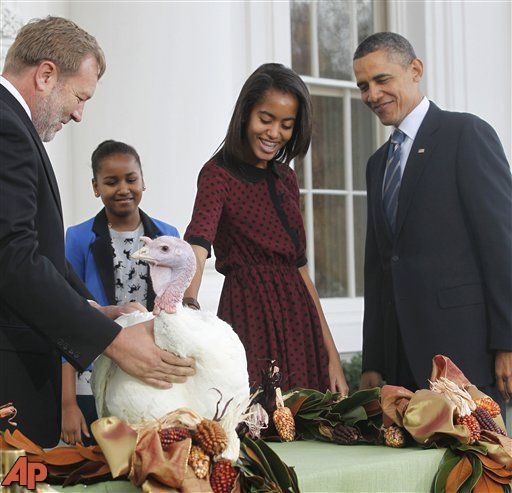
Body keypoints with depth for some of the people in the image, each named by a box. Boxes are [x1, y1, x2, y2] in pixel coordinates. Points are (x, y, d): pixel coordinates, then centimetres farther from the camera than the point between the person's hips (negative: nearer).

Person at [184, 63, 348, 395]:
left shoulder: (286, 178, 14)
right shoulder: (219, 174, -6)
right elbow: (197, 244, -24)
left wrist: (331, 354, 12)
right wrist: (188, 303, -44)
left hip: (299, 324, 6)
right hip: (252, 320, -6)